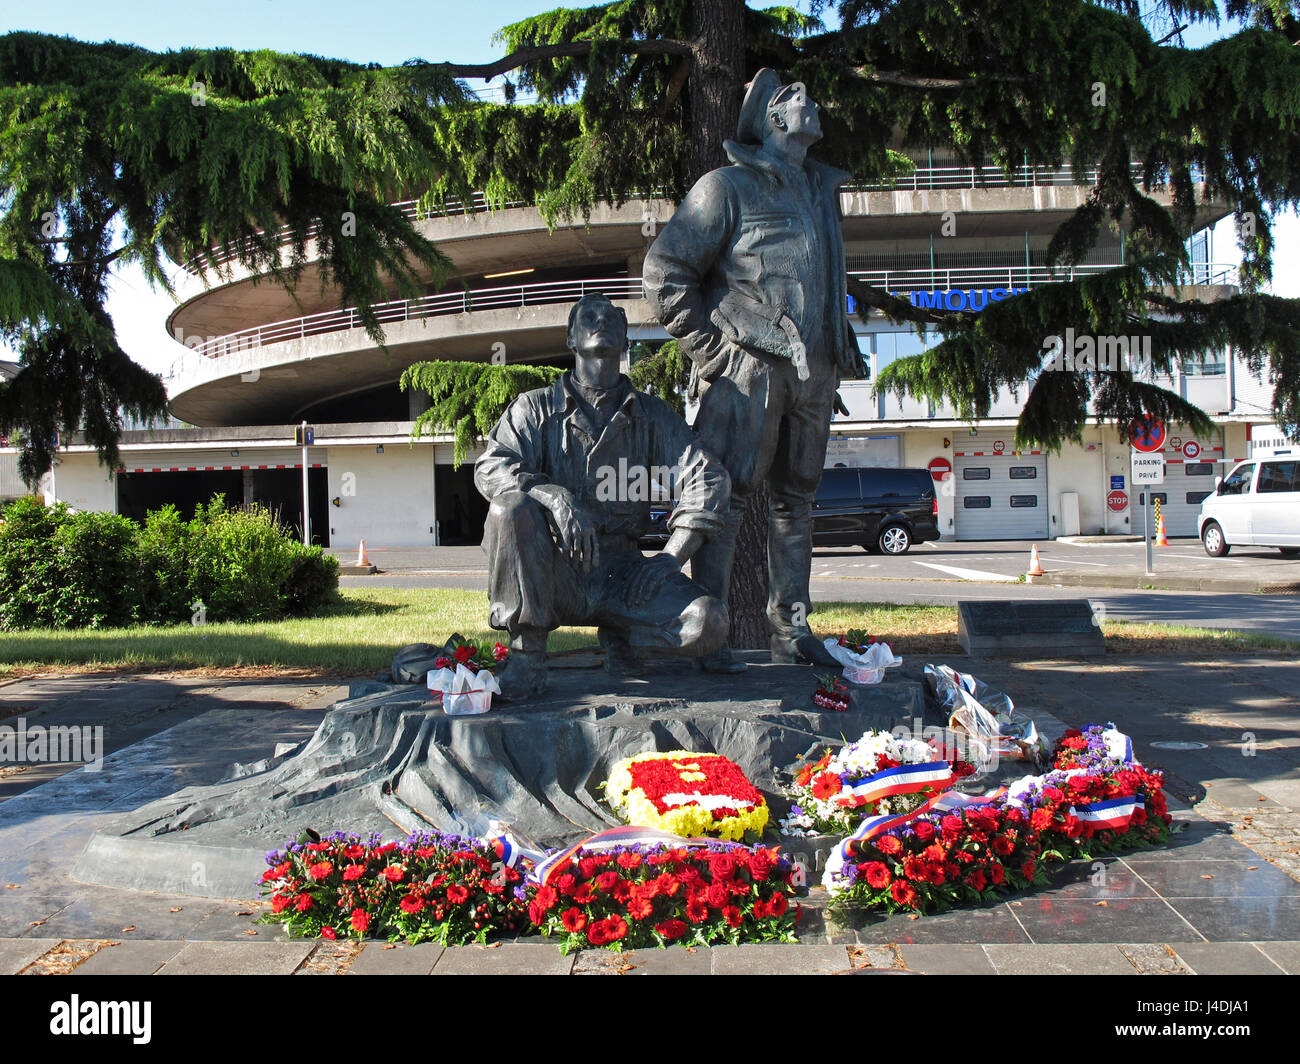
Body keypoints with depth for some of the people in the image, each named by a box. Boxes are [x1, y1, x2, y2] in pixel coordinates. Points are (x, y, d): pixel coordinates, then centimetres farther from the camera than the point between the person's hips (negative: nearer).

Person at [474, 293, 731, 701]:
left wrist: (670, 558, -13)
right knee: (513, 506, -32)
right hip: (551, 570, -1)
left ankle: (617, 630, 10)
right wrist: (553, 495, -28)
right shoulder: (536, 408, 8)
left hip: (619, 571, 1)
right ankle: (526, 654, -19)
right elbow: (490, 466, -8)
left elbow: (708, 477, 1)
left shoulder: (653, 415, 12)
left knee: (708, 624, -23)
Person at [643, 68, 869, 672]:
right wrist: (709, 347, -10)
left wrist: (835, 355, 18)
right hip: (748, 368, -7)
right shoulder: (728, 186, -2)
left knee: (795, 498, 10)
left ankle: (791, 632, 17)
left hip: (814, 373, 7)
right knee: (726, 493, -9)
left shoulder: (821, 189, 20)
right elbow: (664, 272, -6)